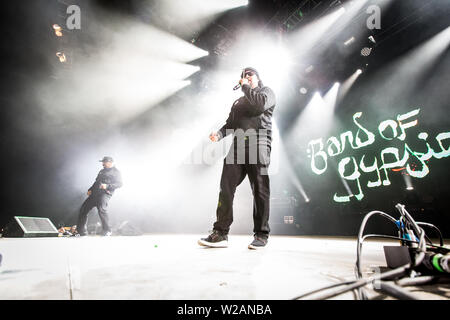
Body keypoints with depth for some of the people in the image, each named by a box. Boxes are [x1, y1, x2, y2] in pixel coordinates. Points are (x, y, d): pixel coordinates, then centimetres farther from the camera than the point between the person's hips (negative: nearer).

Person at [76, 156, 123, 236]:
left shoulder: (116, 172, 3)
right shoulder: (102, 171, 27)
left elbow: (119, 184, -8)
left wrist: (107, 186, -20)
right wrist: (90, 190, 18)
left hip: (105, 193, -8)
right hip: (95, 193, 8)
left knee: (101, 209, -29)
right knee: (83, 209, 5)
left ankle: (107, 231, -19)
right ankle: (81, 231, 17)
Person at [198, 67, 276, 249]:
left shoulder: (267, 92, 15)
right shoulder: (238, 102, 32)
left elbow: (261, 104, -10)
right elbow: (230, 124, 23)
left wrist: (246, 87, 3)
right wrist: (219, 134, 3)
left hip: (258, 147, -5)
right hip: (237, 147, 5)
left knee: (260, 191, -4)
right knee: (226, 188, -7)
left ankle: (261, 235, 5)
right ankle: (220, 233, -4)